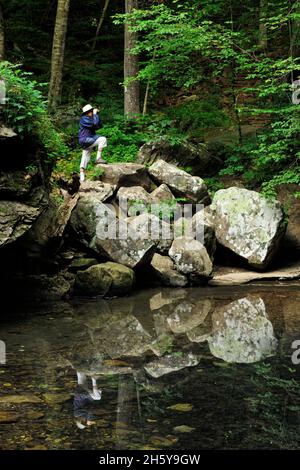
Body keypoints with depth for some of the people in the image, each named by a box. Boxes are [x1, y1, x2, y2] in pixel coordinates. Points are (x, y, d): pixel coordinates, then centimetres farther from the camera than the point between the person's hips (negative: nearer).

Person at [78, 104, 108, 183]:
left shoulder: (90, 119, 20)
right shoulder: (84, 119, -10)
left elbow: (99, 125, 15)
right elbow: (95, 124, -21)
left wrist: (97, 114, 9)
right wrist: (95, 114, -9)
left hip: (88, 141, 10)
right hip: (85, 140, -10)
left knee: (85, 160, 9)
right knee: (103, 139, -20)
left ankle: (82, 178, 10)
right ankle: (98, 158, -21)